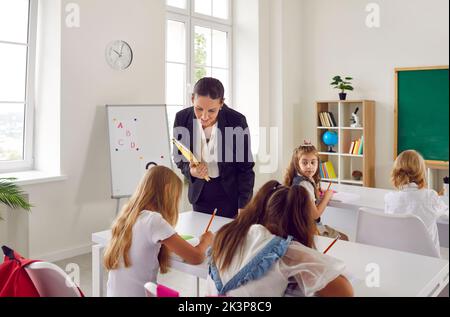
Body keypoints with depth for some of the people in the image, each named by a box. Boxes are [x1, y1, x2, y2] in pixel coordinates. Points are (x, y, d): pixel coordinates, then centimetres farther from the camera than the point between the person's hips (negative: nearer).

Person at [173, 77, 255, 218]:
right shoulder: (182, 118, -12)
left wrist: (243, 207, -12)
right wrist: (190, 171, -20)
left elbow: (246, 167, -11)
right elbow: (179, 157, 2)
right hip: (200, 191, 2)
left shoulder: (237, 121, -19)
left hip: (230, 192, -2)